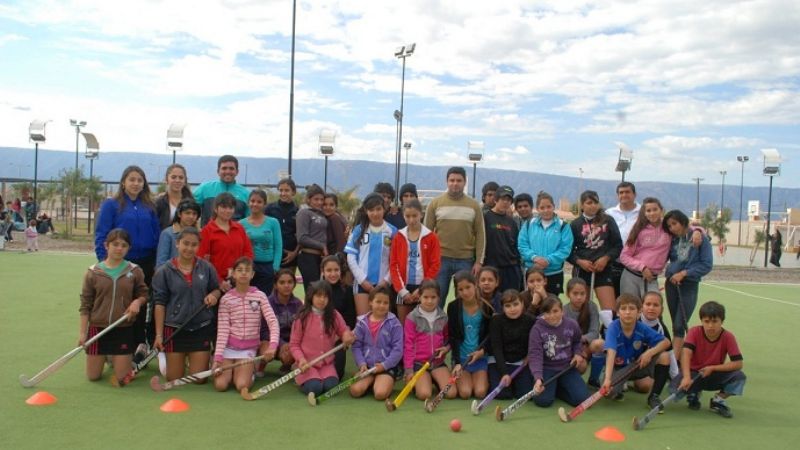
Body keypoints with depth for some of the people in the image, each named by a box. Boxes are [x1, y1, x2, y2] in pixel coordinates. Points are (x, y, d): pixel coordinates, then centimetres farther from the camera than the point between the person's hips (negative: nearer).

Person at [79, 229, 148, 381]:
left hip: (124, 330, 0)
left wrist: (137, 302, -15)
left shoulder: (135, 271, -3)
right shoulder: (93, 272, -4)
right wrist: (82, 332, -3)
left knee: (122, 377, 3)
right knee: (93, 376, 7)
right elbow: (85, 304, 0)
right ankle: (104, 357, 41)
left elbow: (143, 294, 9)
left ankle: (114, 358, 36)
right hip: (97, 328, 0)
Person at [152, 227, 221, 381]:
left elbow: (217, 289, 14)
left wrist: (213, 295, -11)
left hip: (202, 329, 1)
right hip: (174, 329, -1)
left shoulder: (207, 268, 0)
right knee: (174, 379, 8)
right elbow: (159, 303, -4)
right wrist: (159, 334, -7)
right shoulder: (164, 271, -5)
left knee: (199, 379, 4)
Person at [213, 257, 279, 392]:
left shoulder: (259, 296, -4)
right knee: (220, 385, -14)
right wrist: (217, 357, -14)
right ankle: (231, 370, 20)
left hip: (249, 348, 0)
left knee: (242, 386, -18)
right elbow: (222, 330, -6)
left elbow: (273, 322, -11)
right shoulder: (226, 299, -4)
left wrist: (273, 345, -27)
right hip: (228, 346, 1)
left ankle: (247, 371, 17)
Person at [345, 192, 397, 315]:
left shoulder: (392, 231, 2)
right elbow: (351, 257, 1)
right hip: (362, 282, 0)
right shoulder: (359, 230, 3)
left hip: (383, 283, 0)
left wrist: (386, 280, -6)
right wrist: (362, 280, -5)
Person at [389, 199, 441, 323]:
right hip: (404, 289, 2)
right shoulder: (398, 237, 4)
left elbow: (435, 265, -4)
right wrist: (402, 290, -7)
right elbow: (393, 265, 2)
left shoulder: (431, 237, -1)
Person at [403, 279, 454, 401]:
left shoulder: (443, 318, 5)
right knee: (424, 394, -23)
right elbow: (408, 345, -4)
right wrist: (408, 370, -8)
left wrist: (446, 348, -5)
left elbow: (448, 339, 19)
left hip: (438, 362, 3)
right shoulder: (412, 318, -5)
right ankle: (415, 382, 10)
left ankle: (436, 380, 15)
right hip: (418, 363, -3)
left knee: (452, 393, -15)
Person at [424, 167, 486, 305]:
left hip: (466, 260, 1)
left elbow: (480, 234, 5)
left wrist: (479, 261, -1)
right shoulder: (435, 203, 2)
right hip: (440, 259, -1)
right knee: (437, 299, 5)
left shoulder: (474, 205, 5)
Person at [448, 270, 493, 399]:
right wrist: (457, 362, -15)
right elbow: (453, 336, -6)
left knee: (480, 393, -13)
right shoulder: (453, 307, -6)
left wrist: (482, 351, -13)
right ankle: (459, 379, 20)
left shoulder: (486, 307, -4)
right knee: (465, 393, -14)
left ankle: (484, 378, 21)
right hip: (461, 357, 0)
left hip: (481, 356, 0)